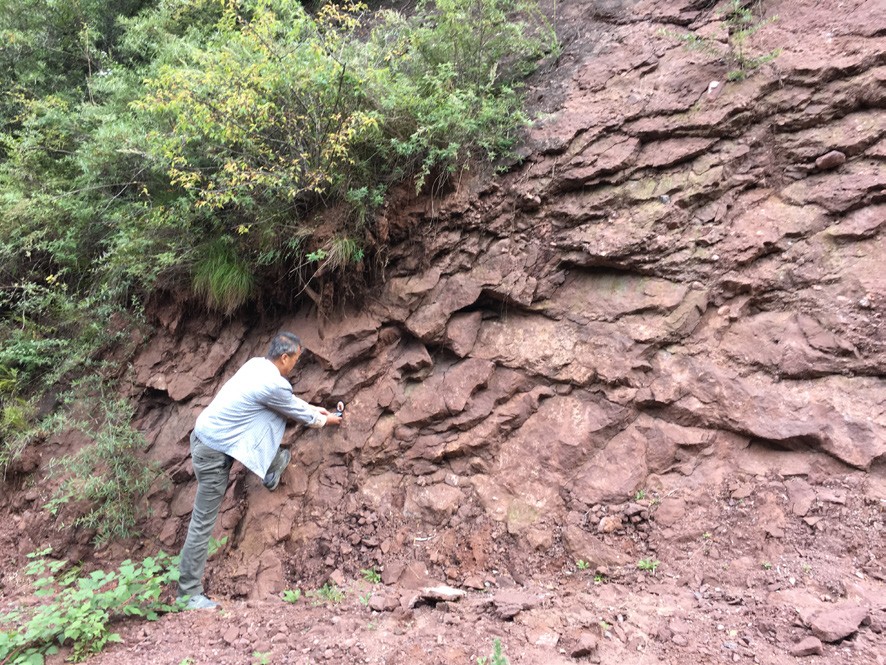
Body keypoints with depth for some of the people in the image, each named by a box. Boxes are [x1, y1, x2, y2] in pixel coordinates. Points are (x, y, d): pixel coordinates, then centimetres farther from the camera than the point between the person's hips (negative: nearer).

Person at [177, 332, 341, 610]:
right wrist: (326, 420, 15)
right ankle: (189, 593, 10)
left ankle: (272, 471, 35)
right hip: (214, 451, -9)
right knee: (203, 522, 0)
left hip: (206, 432, 9)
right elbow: (301, 415, -4)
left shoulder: (255, 364, 2)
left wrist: (312, 409, 28)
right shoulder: (274, 384, -22)